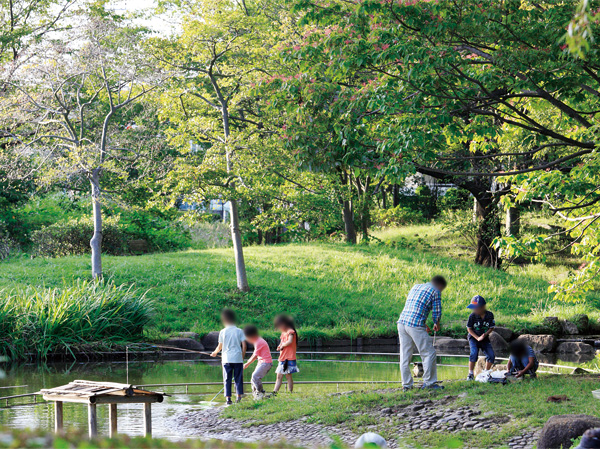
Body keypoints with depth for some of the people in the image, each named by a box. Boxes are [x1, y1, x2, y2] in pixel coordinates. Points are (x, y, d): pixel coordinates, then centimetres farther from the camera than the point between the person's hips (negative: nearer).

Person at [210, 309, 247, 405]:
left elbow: (220, 347, 5)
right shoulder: (240, 331, 2)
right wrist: (242, 357, 10)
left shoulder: (223, 332, 0)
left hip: (226, 359, 0)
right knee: (238, 379, 7)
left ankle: (228, 398, -4)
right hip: (238, 358, 0)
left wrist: (214, 353, 25)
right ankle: (239, 397, 4)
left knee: (227, 380, 3)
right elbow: (244, 346, -1)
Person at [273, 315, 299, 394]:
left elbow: (289, 341, -24)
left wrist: (282, 345, -8)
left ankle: (290, 393, -4)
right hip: (282, 358, 9)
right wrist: (280, 347, -1)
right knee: (279, 376, 5)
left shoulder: (291, 332, -8)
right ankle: (274, 392, 3)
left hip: (289, 358, -9)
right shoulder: (283, 333, 19)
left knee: (288, 376, -7)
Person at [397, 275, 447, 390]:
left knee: (405, 355, 11)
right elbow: (437, 313, 3)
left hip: (402, 322, 7)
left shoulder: (416, 287, 24)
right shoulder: (435, 292, 3)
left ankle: (406, 384, 14)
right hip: (415, 325, -7)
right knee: (429, 353, 4)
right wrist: (436, 325, 24)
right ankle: (429, 382, 4)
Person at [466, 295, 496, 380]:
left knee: (491, 355, -9)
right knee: (474, 353, -25)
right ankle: (470, 373, -14)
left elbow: (491, 327, 0)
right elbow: (469, 329, -6)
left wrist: (485, 334, -18)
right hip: (473, 337, -3)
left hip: (485, 339, 3)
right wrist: (477, 338, -15)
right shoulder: (472, 316, -14)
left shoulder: (490, 315, -10)